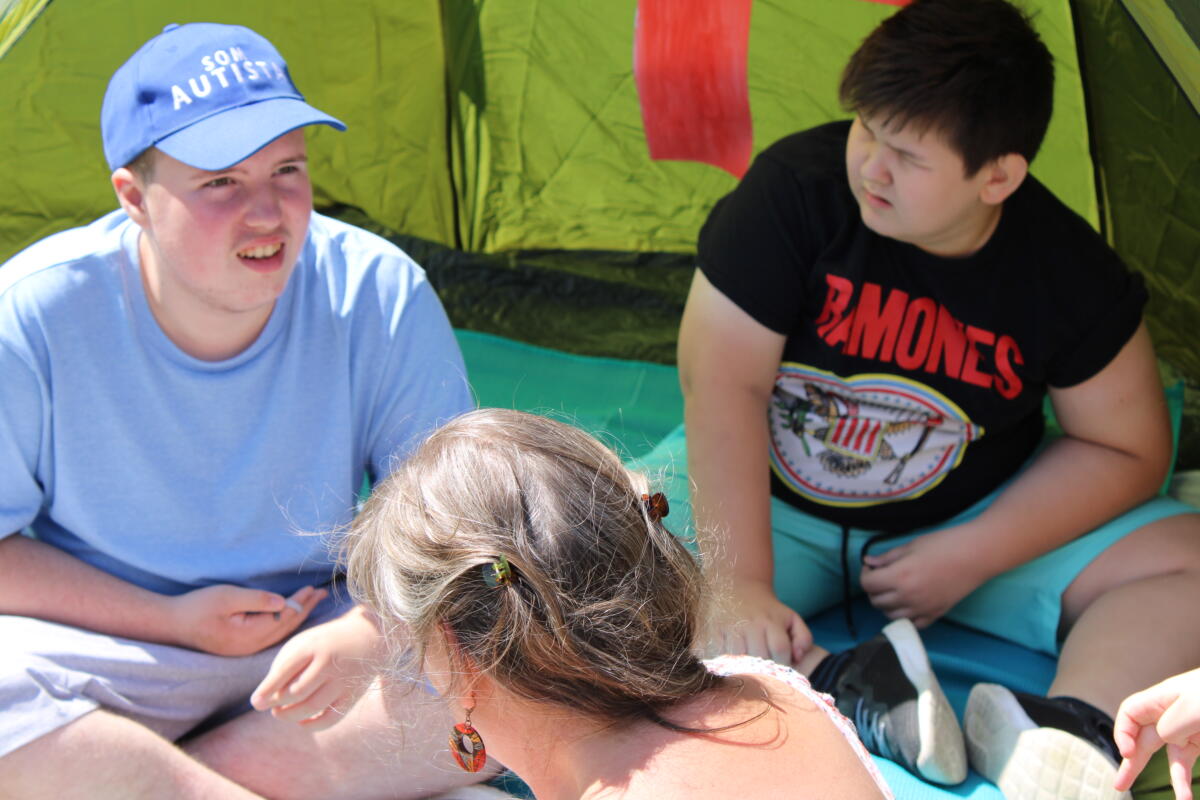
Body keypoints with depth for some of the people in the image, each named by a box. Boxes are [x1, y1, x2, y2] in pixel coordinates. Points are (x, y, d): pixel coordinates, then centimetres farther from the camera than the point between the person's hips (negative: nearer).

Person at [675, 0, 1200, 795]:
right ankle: (853, 694, -34)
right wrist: (741, 589, -31)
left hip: (981, 514, 1)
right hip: (773, 506, -1)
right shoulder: (795, 187, -23)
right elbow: (723, 382, -25)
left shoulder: (1072, 274, -17)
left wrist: (970, 557, -17)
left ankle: (1073, 731, -39)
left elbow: (1125, 449, -6)